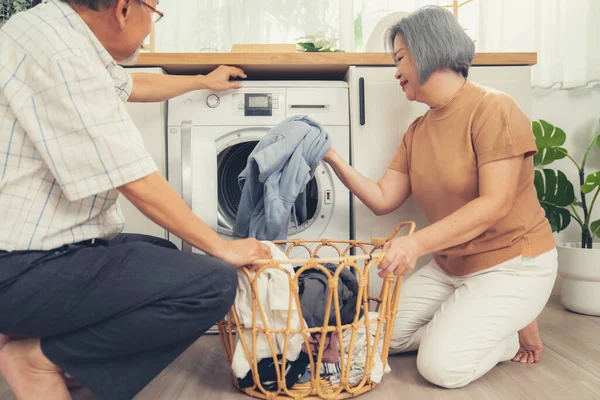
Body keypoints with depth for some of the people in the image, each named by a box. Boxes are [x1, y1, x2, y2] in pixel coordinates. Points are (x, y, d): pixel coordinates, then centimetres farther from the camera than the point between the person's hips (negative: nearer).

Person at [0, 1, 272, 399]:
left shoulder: (65, 35, 10)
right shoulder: (60, 56, -21)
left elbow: (132, 85, 30)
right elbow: (136, 183, -21)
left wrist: (204, 81, 43)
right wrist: (222, 248, -9)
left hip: (43, 247, 11)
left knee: (169, 257, 25)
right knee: (213, 284, -19)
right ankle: (39, 355, -4)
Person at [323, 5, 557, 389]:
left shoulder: (493, 109, -18)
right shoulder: (417, 131, 5)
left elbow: (494, 204, -26)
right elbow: (383, 199, 1)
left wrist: (417, 242, -35)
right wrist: (334, 159, -8)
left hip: (511, 264, -7)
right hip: (449, 266, 8)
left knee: (442, 365, -19)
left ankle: (514, 330, 8)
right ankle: (479, 323, 14)